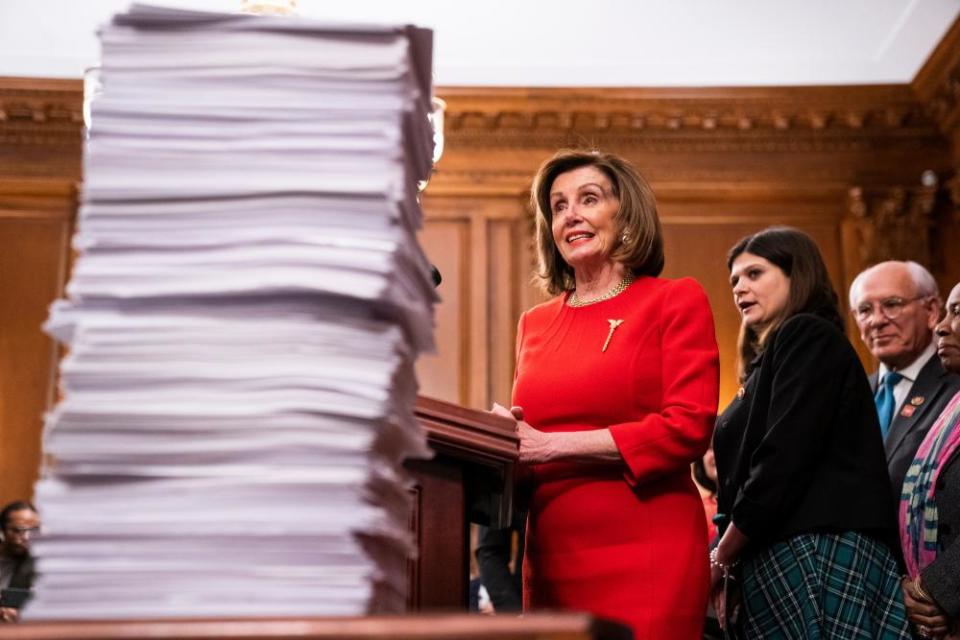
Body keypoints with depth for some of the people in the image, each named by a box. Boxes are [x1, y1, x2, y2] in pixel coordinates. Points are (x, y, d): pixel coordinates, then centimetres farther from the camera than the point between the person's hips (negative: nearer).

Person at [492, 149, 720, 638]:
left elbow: (689, 427, -10)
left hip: (645, 556, -4)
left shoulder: (675, 300, 1)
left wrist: (551, 445, -13)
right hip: (551, 558, 4)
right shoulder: (534, 324, 15)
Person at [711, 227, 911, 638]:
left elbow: (783, 458, -14)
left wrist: (722, 558, -8)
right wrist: (729, 563, 8)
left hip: (816, 553, -8)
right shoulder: (769, 357, 23)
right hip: (778, 557, 8)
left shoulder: (808, 336, -4)